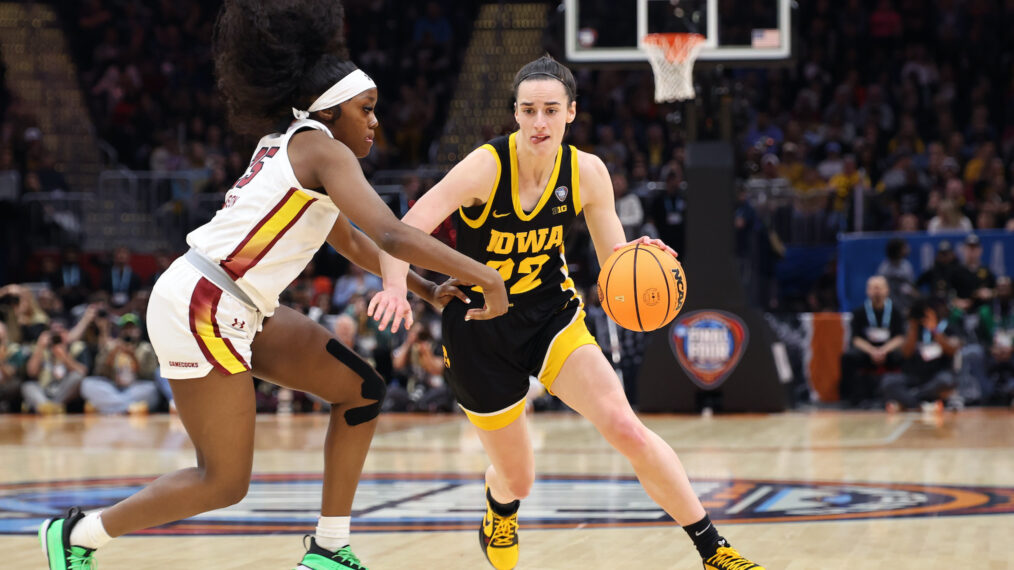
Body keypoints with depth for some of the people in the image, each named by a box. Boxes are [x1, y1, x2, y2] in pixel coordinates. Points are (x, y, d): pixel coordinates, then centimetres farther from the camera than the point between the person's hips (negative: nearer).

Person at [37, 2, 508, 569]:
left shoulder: (293, 146, 16)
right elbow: (391, 234, -26)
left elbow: (349, 239, 30)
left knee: (362, 391, 10)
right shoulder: (323, 149, -12)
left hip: (240, 310, 10)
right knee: (225, 481, -5)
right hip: (201, 307, -10)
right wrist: (484, 276, -22)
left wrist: (424, 289, 24)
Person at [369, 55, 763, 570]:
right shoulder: (487, 166, -23)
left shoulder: (587, 172, -11)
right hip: (480, 329, -2)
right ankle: (498, 518, 50)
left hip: (551, 315, 2)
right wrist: (395, 288, -51)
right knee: (517, 478, 9)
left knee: (625, 428, -20)